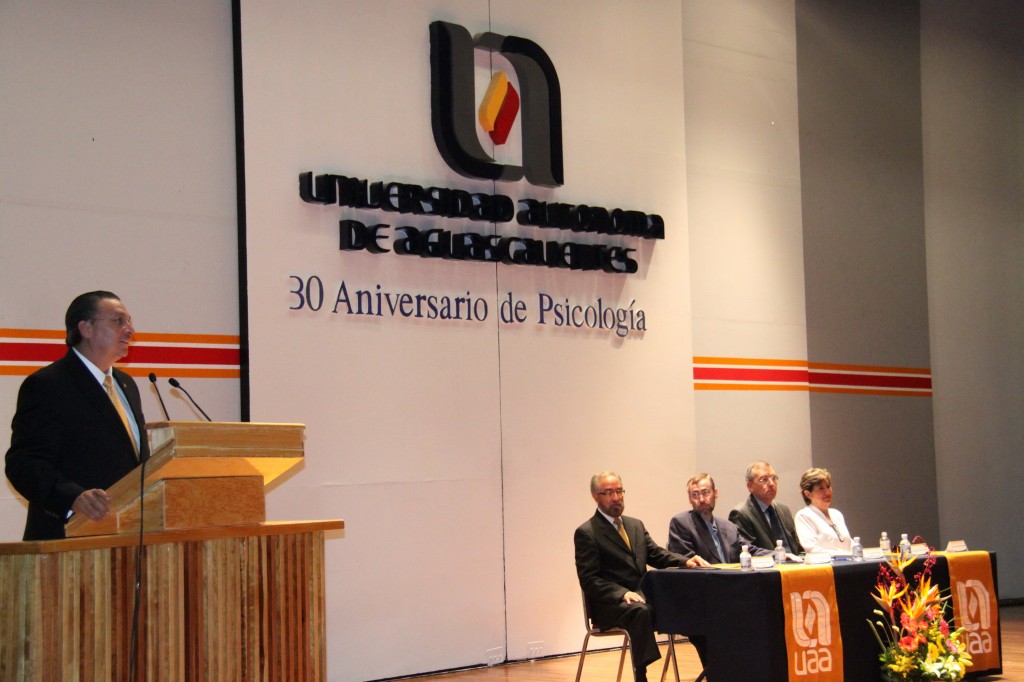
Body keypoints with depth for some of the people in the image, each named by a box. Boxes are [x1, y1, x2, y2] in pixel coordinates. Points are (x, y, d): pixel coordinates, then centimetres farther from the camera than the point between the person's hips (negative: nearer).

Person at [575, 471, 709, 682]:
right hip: (610, 604, -6)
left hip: (643, 595, 6)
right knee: (640, 610, -38)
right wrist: (622, 593, -23)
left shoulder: (636, 525, 19)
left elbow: (657, 555, 15)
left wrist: (686, 560, -6)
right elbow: (589, 580, -9)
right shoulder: (586, 533, -3)